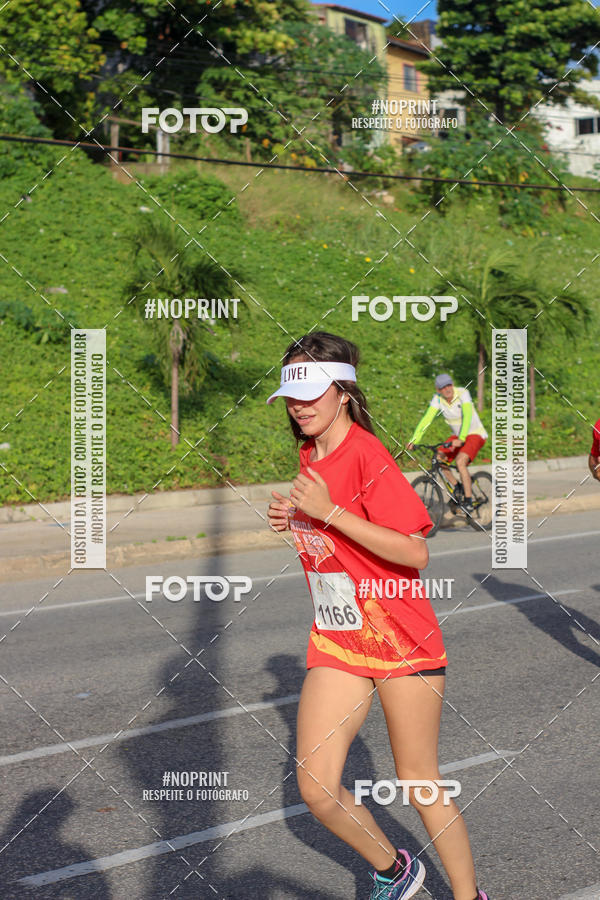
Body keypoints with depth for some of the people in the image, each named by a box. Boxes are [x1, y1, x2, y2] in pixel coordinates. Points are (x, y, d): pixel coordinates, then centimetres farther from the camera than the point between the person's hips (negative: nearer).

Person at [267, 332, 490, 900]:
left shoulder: (366, 453, -16)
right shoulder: (308, 458, 7)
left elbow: (413, 552, -22)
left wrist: (329, 513, -26)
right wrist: (294, 521, 2)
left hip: (400, 639, -6)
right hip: (336, 641, 6)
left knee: (419, 784, 4)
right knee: (316, 789, -2)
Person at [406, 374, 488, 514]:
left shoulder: (462, 393, -23)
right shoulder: (438, 398, -10)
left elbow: (467, 416, -35)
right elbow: (427, 419, -16)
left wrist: (461, 439, -49)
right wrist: (413, 440, -27)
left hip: (475, 434, -6)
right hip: (457, 436, 6)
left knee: (460, 462, -27)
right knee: (438, 458, -12)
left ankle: (468, 501, -17)